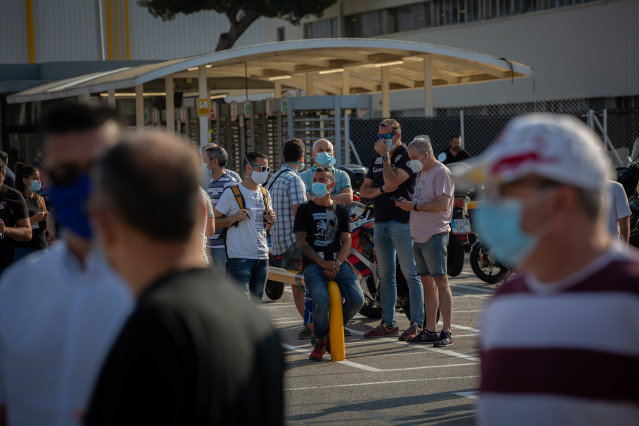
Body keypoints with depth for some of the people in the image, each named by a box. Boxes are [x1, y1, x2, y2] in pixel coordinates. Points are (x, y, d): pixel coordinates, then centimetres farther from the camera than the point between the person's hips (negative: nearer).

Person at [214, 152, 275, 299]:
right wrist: (234, 218, -19)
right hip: (240, 258, -7)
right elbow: (213, 221, -5)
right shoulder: (232, 193, -6)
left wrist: (270, 221, 2)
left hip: (262, 257, 7)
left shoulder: (265, 194, 14)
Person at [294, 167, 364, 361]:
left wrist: (336, 263, -11)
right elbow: (300, 241, 0)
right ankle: (320, 341, -2)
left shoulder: (341, 210, 17)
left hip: (338, 262, 3)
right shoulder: (305, 209, 9)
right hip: (313, 264, -3)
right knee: (322, 301, -30)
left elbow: (347, 241, 9)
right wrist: (322, 263, -13)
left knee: (357, 298, -21)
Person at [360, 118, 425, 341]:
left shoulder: (406, 156, -7)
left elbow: (392, 182, -20)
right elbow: (363, 191, 13)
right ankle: (388, 323, 18)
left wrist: (385, 156, -13)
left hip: (401, 221, -8)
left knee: (411, 275, -6)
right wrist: (381, 190, -6)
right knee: (385, 276, 11)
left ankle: (417, 323, -4)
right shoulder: (377, 158, 17)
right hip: (380, 222, 8)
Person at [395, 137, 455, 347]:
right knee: (427, 283, 10)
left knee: (441, 282, -10)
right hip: (419, 236, 9)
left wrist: (415, 206, -14)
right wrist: (408, 205, 7)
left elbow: (442, 205, -18)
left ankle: (446, 331, -11)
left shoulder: (441, 173, -9)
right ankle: (430, 330, 15)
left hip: (435, 236, -9)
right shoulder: (422, 173, 19)